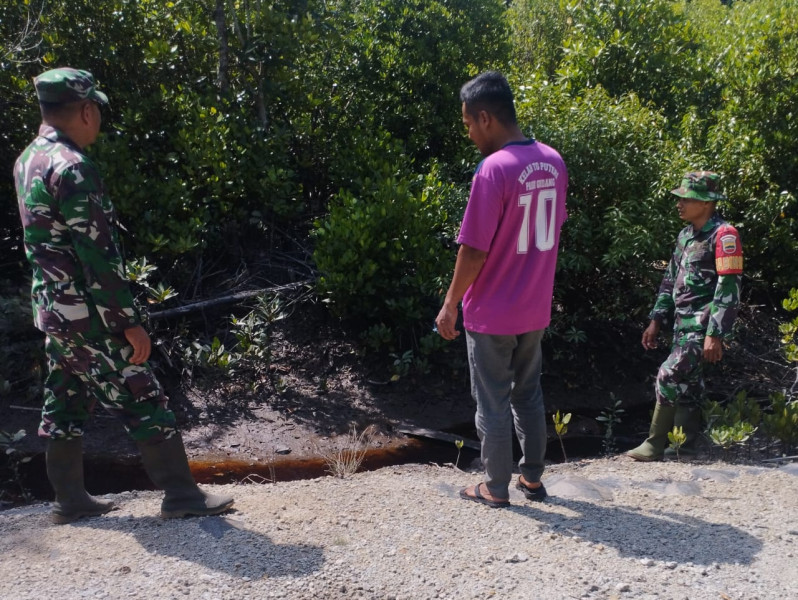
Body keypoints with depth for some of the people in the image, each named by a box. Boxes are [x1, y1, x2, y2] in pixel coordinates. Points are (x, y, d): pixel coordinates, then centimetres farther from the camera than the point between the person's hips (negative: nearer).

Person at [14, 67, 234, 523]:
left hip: (51, 310, 10)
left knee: (66, 403, 16)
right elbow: (97, 254, -22)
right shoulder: (71, 166, -19)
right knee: (143, 400, -2)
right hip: (88, 316, -9)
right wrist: (130, 322, -18)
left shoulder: (28, 161, 11)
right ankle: (181, 493, 5)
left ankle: (70, 499, 26)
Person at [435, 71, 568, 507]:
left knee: (492, 402, 8)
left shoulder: (494, 169, -21)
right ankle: (532, 477, 30)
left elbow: (473, 250, -19)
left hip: (491, 312, -7)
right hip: (535, 308, 7)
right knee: (528, 394, 20)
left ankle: (496, 488, 20)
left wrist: (450, 304, -9)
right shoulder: (553, 162, 2)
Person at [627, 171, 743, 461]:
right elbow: (670, 280, 19)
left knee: (669, 377, -12)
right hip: (683, 324, 8)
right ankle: (684, 448, 21)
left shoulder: (723, 235, -13)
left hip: (704, 325, -8)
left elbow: (728, 289, -17)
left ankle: (655, 445, -1)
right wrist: (656, 321, 16)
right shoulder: (685, 235, 13)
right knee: (687, 386, 12)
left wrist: (715, 335, -21)